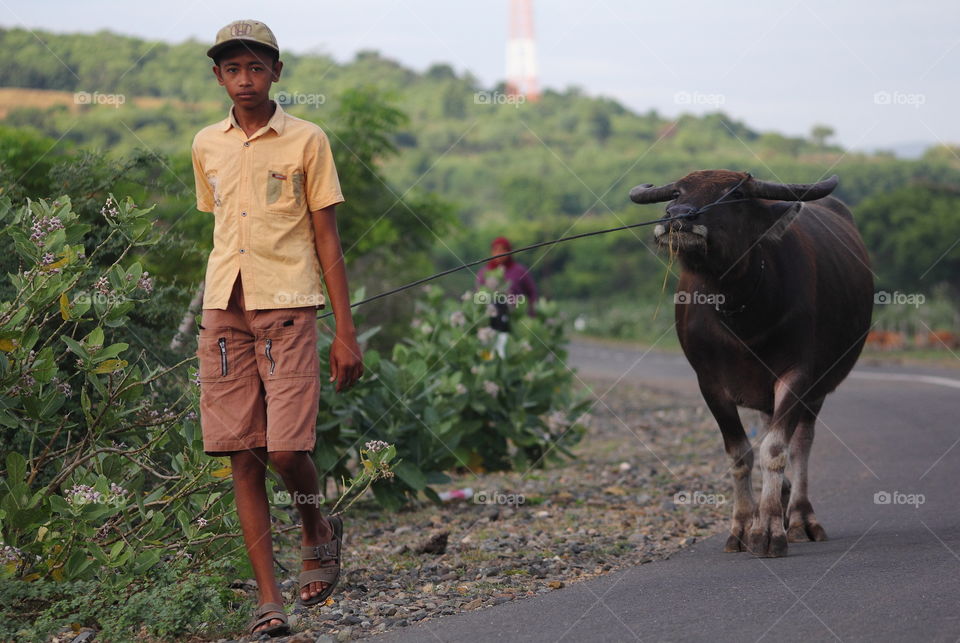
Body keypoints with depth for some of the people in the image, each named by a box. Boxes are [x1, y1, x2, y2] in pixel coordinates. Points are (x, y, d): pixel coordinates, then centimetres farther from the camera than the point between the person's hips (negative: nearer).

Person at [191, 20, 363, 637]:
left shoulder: (307, 140, 2)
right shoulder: (206, 145, 13)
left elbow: (327, 239, 2)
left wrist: (346, 332, -2)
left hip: (288, 308, -4)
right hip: (224, 310, 4)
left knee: (287, 448, -12)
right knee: (244, 455, -1)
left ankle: (319, 533, 20)